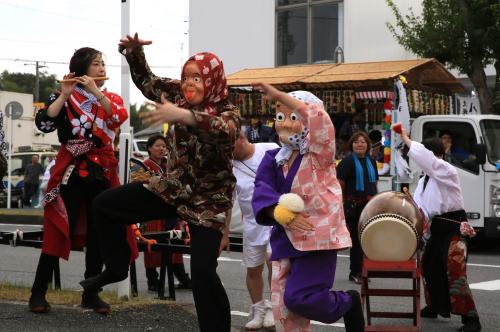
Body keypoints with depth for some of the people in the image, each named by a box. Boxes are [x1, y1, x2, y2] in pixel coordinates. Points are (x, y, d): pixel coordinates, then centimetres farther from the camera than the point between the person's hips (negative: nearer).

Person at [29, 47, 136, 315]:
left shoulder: (111, 98, 11)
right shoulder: (63, 97, 1)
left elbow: (119, 117, -11)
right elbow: (43, 124, -14)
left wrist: (96, 91, -18)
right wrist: (64, 95, -19)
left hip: (103, 173, 4)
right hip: (71, 172, -4)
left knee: (97, 234, 4)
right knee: (59, 232, -7)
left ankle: (91, 293, 12)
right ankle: (38, 292, 0)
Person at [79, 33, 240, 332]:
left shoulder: (228, 113, -21)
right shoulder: (181, 95, -4)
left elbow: (222, 130, -46)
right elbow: (146, 81, 11)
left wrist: (183, 115, -61)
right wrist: (134, 51, -8)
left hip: (209, 200, -6)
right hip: (174, 187, 7)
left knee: (203, 272, -20)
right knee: (105, 204, 7)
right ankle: (117, 267, 25)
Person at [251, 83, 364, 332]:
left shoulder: (319, 152, -5)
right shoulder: (273, 159, 10)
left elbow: (318, 117, -25)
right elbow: (261, 192, -4)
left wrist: (278, 95, -25)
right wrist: (282, 214, -23)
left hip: (317, 235, -6)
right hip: (285, 238, 6)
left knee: (299, 298, -16)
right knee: (281, 306, 2)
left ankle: (349, 303, 14)